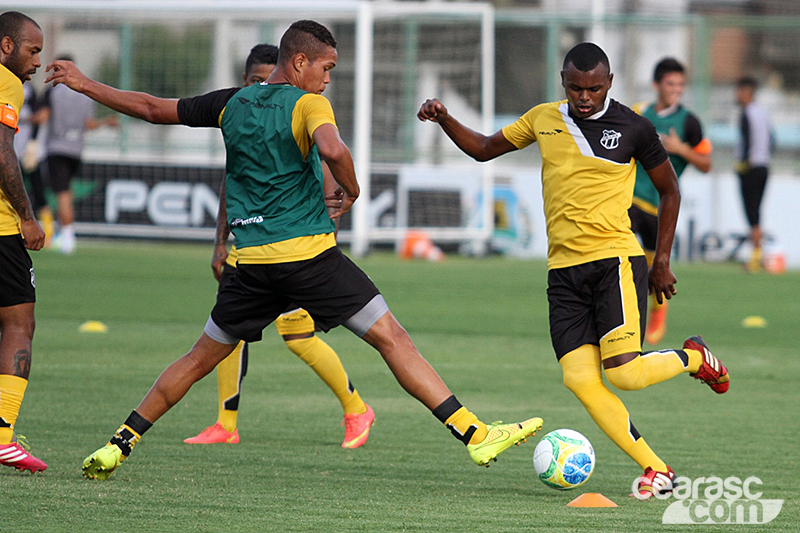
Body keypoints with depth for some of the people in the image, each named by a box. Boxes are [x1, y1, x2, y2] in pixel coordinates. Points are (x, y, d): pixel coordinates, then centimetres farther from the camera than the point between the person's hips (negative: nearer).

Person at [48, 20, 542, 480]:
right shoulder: (308, 103, -6)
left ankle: (120, 444, 14)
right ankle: (474, 434, -9)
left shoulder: (233, 104, 15)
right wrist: (351, 191, -7)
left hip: (252, 257, 5)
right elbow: (332, 149, -25)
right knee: (392, 339, -4)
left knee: (201, 358, 18)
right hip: (309, 252, -5)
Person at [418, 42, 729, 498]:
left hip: (615, 260, -4)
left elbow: (669, 190, 9)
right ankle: (656, 470, -2)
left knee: (623, 371, -19)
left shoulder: (633, 127, -1)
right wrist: (445, 120, 5)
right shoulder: (544, 119, 10)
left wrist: (662, 262, 6)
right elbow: (485, 148, 23)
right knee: (581, 381, -10)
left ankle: (693, 357, 13)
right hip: (563, 269, 4)